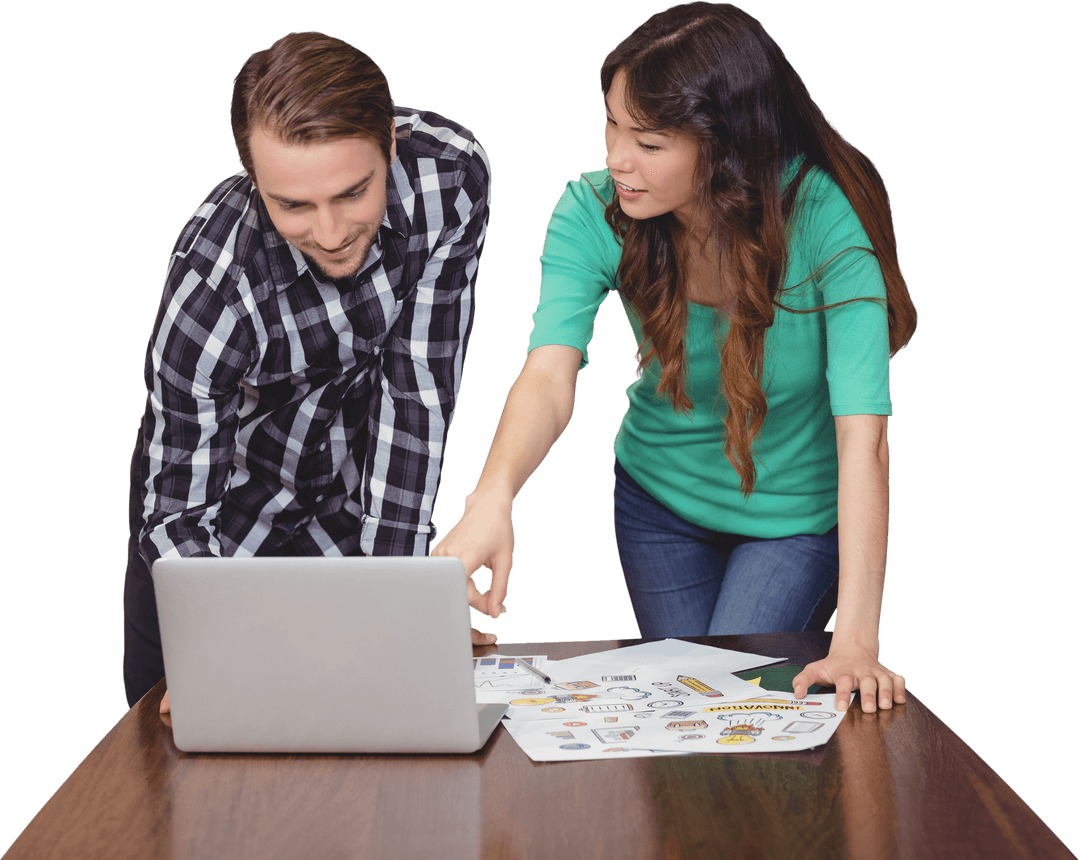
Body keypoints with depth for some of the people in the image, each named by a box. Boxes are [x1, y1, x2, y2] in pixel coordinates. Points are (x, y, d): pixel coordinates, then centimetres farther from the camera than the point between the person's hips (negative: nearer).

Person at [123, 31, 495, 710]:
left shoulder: (452, 175, -28)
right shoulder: (212, 286, -36)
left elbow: (418, 390, -22)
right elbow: (177, 515, -27)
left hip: (351, 510, 2)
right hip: (225, 517, -2)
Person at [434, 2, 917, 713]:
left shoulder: (825, 220, -32)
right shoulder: (592, 213, -24)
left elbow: (863, 433, -37)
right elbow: (549, 376, -35)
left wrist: (855, 641, -44)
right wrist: (492, 496, -57)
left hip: (798, 513, -3)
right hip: (660, 497, 3)